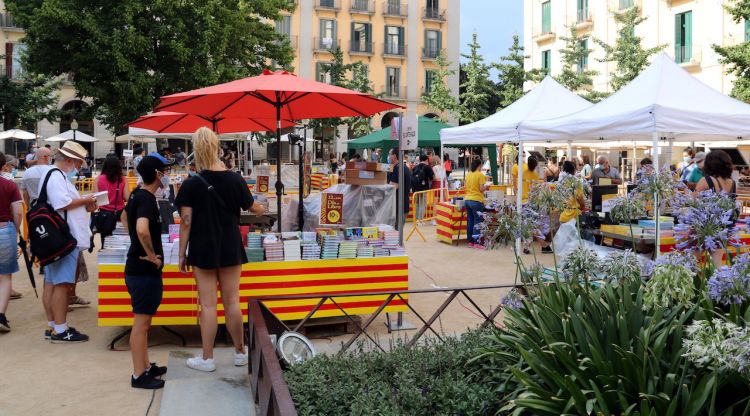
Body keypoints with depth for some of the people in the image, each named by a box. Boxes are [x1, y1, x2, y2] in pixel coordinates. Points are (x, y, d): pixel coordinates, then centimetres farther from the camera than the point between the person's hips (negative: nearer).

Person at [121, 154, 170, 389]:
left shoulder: (137, 194, 9)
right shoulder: (147, 198, -19)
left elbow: (125, 217, 29)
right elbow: (142, 229, -37)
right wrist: (151, 253, -22)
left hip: (139, 269, 10)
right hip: (144, 270, -10)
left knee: (143, 320, 17)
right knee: (142, 321, -2)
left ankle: (145, 366, 28)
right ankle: (139, 375, 6)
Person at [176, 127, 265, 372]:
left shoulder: (192, 185, -11)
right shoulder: (235, 180, -3)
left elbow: (186, 222, -10)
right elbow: (251, 207, 13)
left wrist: (182, 254, 0)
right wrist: (262, 209, 36)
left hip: (203, 251, -2)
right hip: (230, 250, 2)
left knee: (208, 305, 3)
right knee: (232, 302, 11)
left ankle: (207, 359, 13)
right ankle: (240, 352, 23)